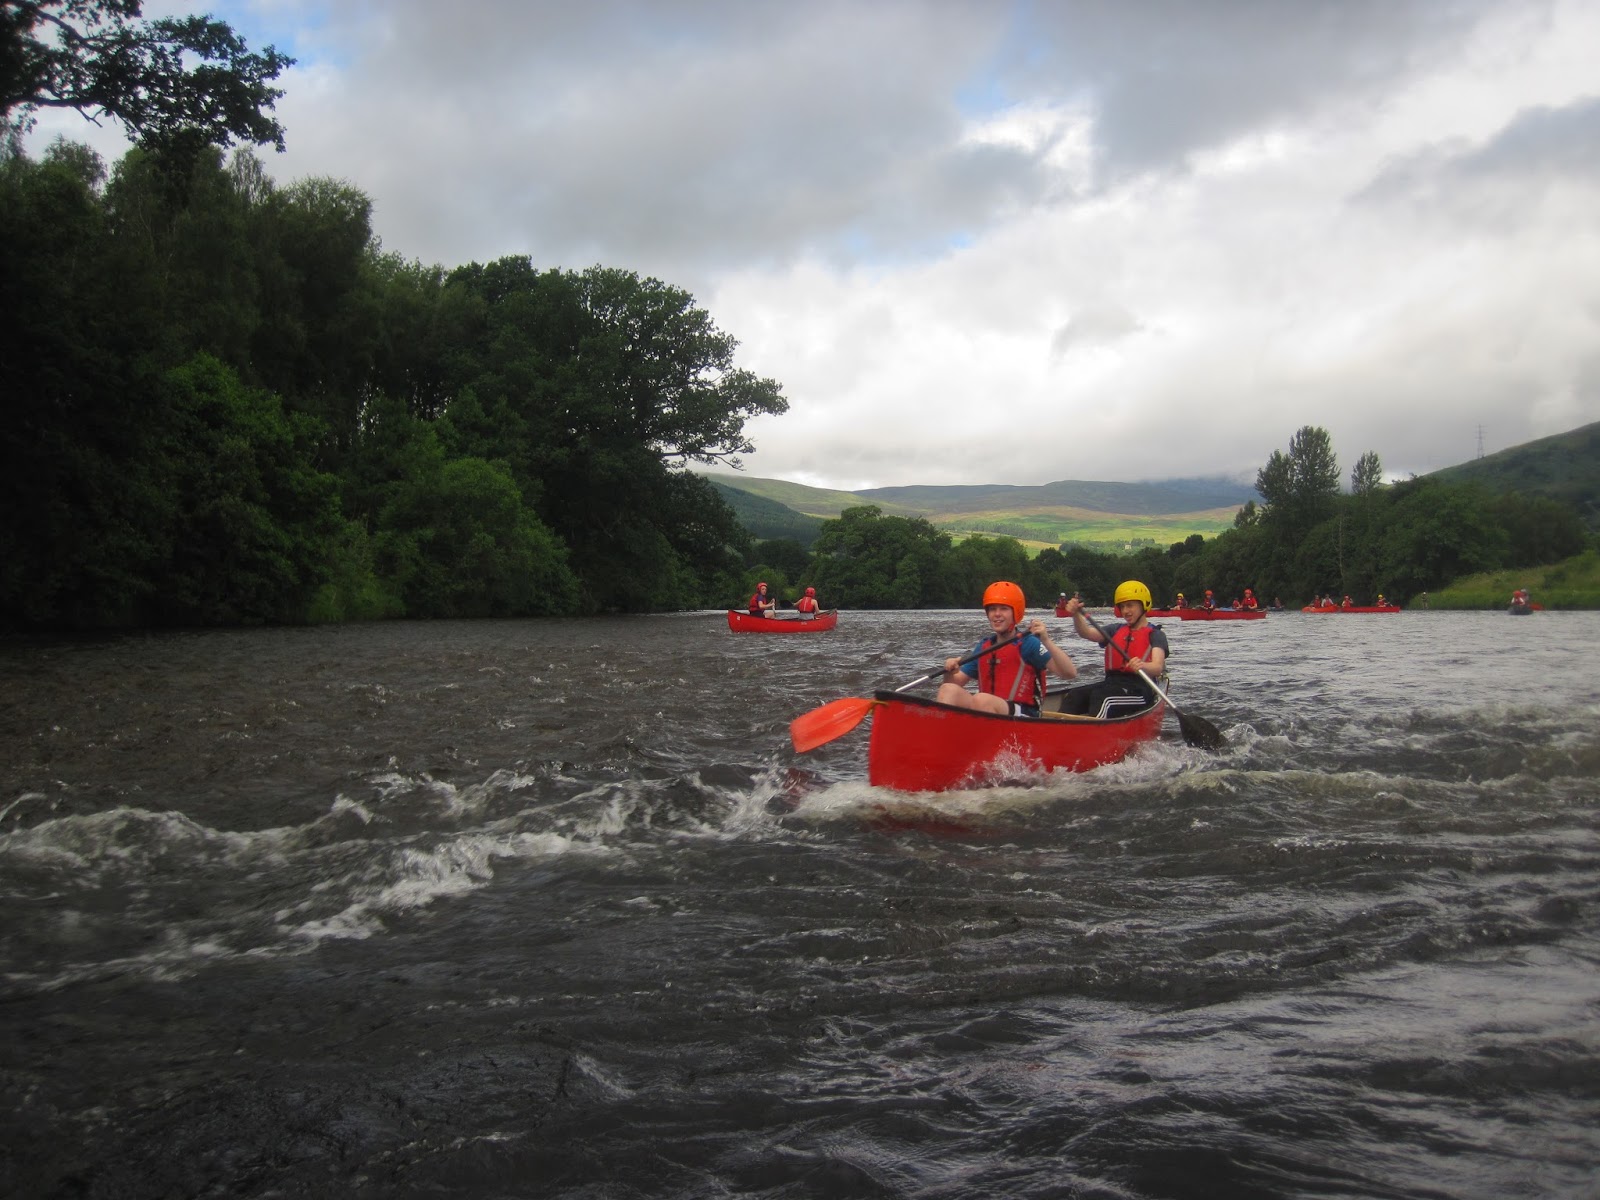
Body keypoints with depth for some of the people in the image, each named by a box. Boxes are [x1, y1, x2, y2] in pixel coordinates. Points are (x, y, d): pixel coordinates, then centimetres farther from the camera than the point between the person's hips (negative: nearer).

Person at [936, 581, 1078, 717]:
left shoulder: (1028, 643, -2)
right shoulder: (983, 647, 15)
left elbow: (1070, 673, -13)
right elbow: (956, 683, 19)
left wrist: (1046, 641, -24)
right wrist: (950, 672, -4)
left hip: (1024, 714, -5)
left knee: (982, 699, -34)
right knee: (948, 690, -20)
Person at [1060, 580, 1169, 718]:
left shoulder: (1155, 634, 3)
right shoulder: (1116, 630, 21)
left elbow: (1157, 667, -15)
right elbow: (1086, 633, 5)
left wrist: (1142, 666, -40)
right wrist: (1076, 615, -16)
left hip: (1139, 690, -5)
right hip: (1111, 683, 5)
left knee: (1101, 697, -34)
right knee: (1075, 695, -22)